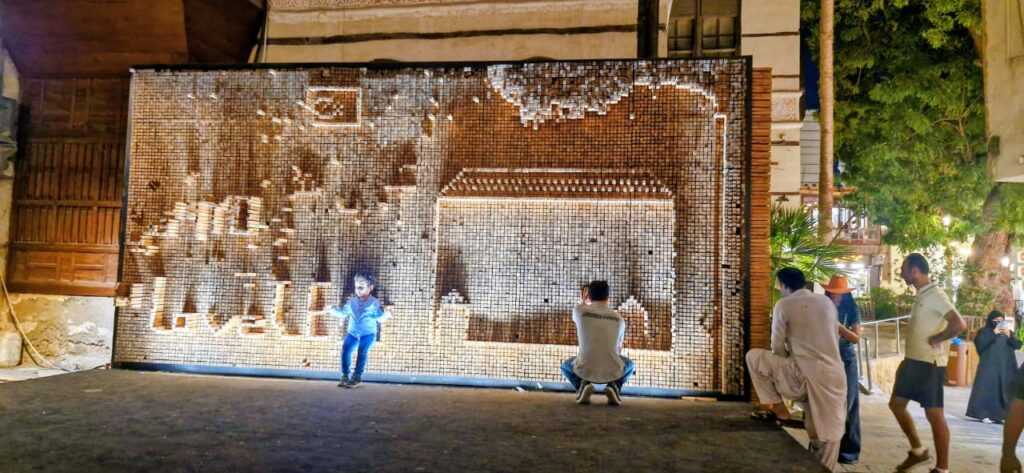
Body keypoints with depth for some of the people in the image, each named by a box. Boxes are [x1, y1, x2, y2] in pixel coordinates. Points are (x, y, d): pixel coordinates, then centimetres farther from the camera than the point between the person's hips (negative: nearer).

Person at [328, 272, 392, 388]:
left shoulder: (374, 302, -3)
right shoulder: (352, 301, 10)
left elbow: (379, 318, -6)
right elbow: (343, 312, 22)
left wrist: (386, 314, -27)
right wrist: (333, 309, 7)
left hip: (368, 333, -4)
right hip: (353, 333, 4)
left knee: (362, 351, -25)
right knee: (345, 349, -16)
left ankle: (357, 377, -18)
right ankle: (345, 376, -4)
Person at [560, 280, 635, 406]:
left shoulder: (580, 311, -1)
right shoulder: (619, 319, 5)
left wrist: (582, 301, 48)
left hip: (585, 371, -1)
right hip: (612, 372, 1)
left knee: (565, 365, 33)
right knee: (629, 364, 35)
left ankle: (582, 385, 3)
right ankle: (614, 386, 5)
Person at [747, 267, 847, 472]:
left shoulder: (784, 304, -2)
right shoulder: (827, 302, 15)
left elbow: (778, 347, 2)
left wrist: (788, 368, 19)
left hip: (805, 376, -6)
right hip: (835, 376, 6)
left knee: (754, 356, 8)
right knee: (828, 436, 13)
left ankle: (778, 408, 11)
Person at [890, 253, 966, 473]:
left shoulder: (935, 294, -16)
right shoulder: (921, 295, 12)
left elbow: (959, 324, -28)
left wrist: (935, 340, -16)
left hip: (928, 364, -9)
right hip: (912, 362, 9)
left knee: (934, 414, -2)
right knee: (896, 404, 14)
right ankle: (918, 451, 27)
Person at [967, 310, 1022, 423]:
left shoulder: (1008, 332, 12)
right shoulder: (984, 331, 2)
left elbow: (1018, 345, 1)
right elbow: (979, 345, -12)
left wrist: (1009, 335, -16)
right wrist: (993, 334, -17)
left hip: (1006, 367, 4)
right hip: (989, 366, -4)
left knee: (1005, 390, 1)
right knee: (987, 389, -7)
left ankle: (1003, 415, 5)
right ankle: (984, 414, -6)